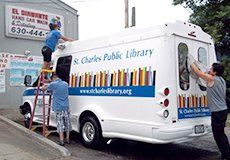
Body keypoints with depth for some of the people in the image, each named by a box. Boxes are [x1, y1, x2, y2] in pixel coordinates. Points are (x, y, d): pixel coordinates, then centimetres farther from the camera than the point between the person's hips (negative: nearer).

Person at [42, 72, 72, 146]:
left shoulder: (53, 84, -6)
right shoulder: (65, 84, 9)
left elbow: (44, 88, 11)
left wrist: (43, 86, 35)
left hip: (58, 108, -4)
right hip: (66, 107, 4)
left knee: (60, 125, 0)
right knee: (67, 123, 12)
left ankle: (62, 141, 0)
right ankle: (67, 139, 23)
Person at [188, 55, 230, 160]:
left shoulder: (212, 79, -12)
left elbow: (197, 72, -6)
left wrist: (191, 62, 8)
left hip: (217, 112, -10)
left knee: (218, 134, -3)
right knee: (220, 133, 20)